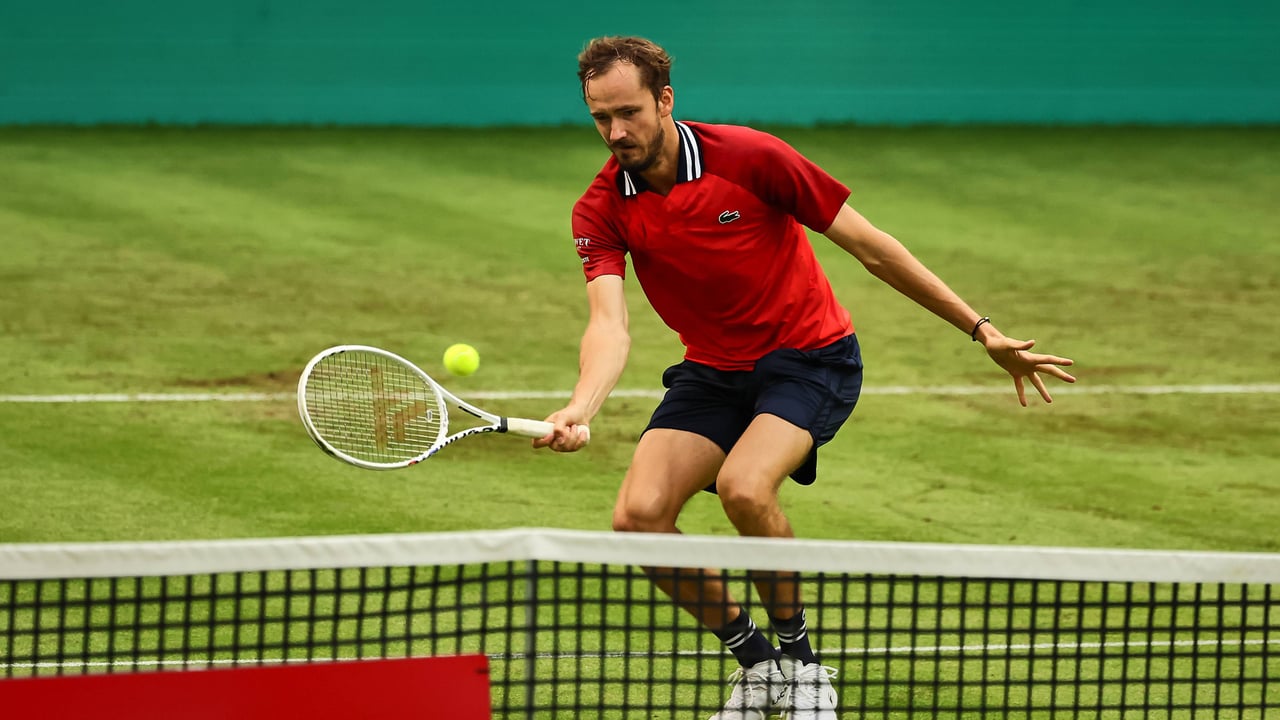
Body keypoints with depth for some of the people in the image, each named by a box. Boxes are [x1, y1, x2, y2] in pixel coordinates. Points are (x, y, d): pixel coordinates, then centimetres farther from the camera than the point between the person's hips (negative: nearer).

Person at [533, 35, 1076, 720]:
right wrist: (578, 411, -45)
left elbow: (871, 247, -12)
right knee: (639, 516, -15)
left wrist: (982, 331, -10)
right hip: (712, 372, 5)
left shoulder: (749, 157, -19)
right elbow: (609, 325, -22)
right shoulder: (602, 209, -9)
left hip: (809, 356, -5)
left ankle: (800, 660, -8)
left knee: (743, 489, -31)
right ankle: (756, 664, 6)